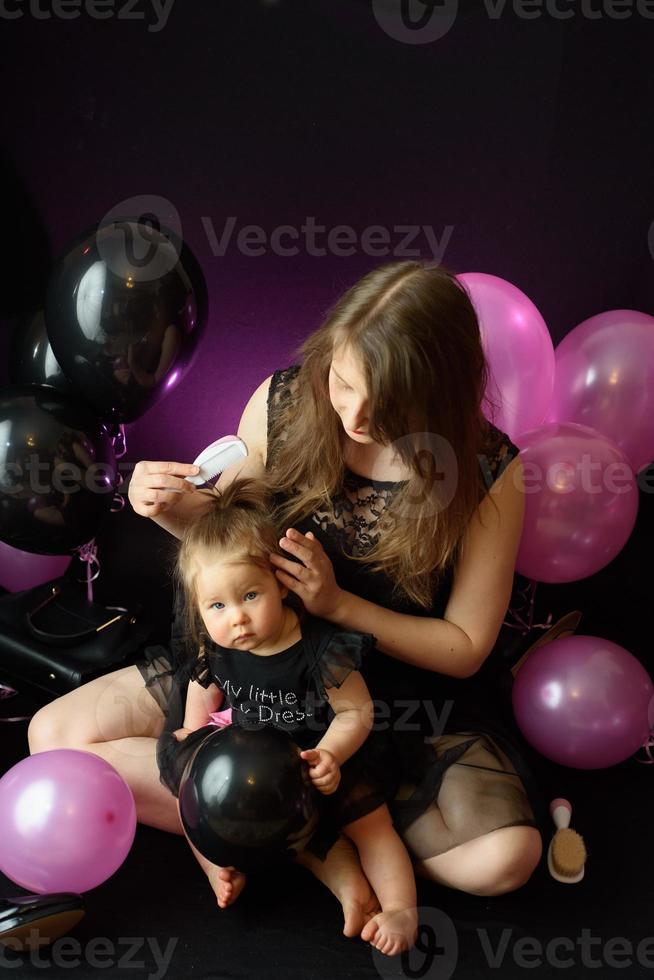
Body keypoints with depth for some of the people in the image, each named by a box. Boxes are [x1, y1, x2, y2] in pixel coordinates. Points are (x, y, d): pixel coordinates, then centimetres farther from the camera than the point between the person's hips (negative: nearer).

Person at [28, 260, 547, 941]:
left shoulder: (489, 472, -20)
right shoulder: (281, 404, -15)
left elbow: (466, 647, -12)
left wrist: (338, 603, -24)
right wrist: (173, 509, -18)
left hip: (407, 688, -2)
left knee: (505, 857, -27)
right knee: (54, 736, -10)